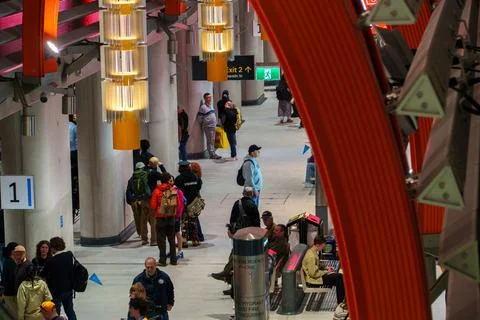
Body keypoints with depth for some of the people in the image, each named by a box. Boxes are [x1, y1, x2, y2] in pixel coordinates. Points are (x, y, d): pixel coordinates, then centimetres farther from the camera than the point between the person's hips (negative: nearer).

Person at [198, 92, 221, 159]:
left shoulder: (211, 106, 12)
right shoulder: (203, 107, -13)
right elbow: (200, 117, -10)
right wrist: (203, 123, -3)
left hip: (213, 126, 8)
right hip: (207, 126, -8)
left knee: (213, 141, 13)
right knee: (210, 141, -6)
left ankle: (213, 153, 19)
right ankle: (212, 154, -5)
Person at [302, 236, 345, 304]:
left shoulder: (313, 252, 9)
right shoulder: (311, 256, -23)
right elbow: (314, 274, -23)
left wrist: (326, 268, 7)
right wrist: (326, 272, -11)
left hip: (317, 275, 10)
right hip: (313, 281, -10)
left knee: (339, 276, 3)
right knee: (338, 277, -16)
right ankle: (340, 302, -8)